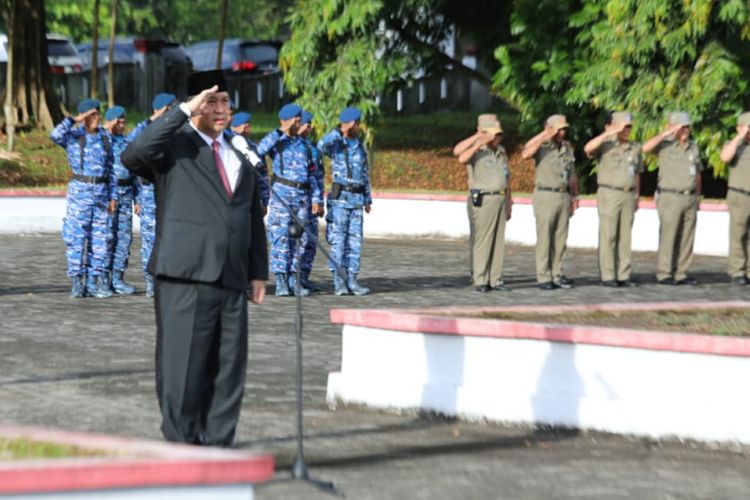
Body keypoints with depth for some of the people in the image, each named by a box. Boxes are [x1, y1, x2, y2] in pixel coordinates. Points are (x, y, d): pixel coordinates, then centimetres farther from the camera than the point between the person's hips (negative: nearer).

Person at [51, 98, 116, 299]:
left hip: (101, 191, 4)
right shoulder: (73, 136, -1)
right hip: (80, 190, -4)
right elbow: (56, 135, -24)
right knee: (76, 236, -4)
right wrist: (75, 120, -19)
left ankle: (96, 281, 11)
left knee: (100, 237, 5)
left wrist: (113, 195, 10)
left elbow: (110, 169, 13)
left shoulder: (105, 137, 10)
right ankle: (77, 281, 1)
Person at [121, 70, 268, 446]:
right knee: (182, 365, -4)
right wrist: (184, 112, -21)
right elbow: (133, 156, -21)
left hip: (231, 279, 6)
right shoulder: (174, 146, 1)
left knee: (229, 367, 6)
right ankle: (181, 444, 4)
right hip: (185, 276, -6)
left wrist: (258, 272, 15)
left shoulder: (239, 159, 21)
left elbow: (254, 217, 23)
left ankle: (218, 444, 13)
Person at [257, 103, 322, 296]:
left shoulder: (303, 145, 17)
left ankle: (293, 279, 12)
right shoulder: (276, 141, 2)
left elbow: (311, 174, 20)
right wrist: (281, 132, -19)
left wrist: (315, 197, 12)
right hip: (282, 194, -5)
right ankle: (280, 282, -7)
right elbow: (259, 151, -20)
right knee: (280, 237, -8)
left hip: (302, 196, 5)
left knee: (299, 238, 5)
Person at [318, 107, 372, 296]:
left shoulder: (360, 146, 15)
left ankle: (351, 280, 9)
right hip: (341, 196, -6)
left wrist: (368, 199, 18)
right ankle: (339, 282, -2)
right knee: (339, 239, -4)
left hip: (357, 198, 6)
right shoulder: (336, 144, -3)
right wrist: (340, 131, -23)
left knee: (355, 239, 5)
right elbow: (322, 145, -28)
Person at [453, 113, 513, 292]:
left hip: (500, 199, 7)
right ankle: (480, 280, -3)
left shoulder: (501, 152, 15)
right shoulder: (476, 151, -6)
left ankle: (495, 279, 10)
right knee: (481, 241, -6)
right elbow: (458, 153, -29)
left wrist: (508, 204, 18)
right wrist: (478, 139, -28)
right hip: (482, 201, -7)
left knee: (498, 241, 6)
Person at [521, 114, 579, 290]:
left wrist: (574, 196, 15)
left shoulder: (567, 147, 13)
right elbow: (525, 154, -26)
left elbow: (572, 174, 20)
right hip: (545, 195, -6)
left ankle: (557, 275, 12)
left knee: (560, 238, 6)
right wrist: (544, 136, -21)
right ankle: (543, 277, -2)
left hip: (563, 196, 6)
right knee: (544, 238, -4)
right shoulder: (542, 146, -5)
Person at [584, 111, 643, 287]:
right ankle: (607, 276, -1)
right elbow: (588, 149, -27)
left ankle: (623, 276, 9)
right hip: (608, 195, -5)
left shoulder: (635, 148, 10)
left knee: (624, 237, 5)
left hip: (628, 196, 5)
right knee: (608, 237, -5)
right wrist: (609, 132, -28)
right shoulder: (604, 145, -6)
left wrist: (637, 198, 15)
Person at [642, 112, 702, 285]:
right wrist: (666, 133, -22)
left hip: (689, 198, 5)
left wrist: (697, 198, 15)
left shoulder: (693, 148, 11)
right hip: (670, 198, -5)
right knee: (668, 237, -6)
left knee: (687, 238, 4)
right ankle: (664, 275, -1)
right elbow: (646, 148, -25)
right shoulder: (665, 145, -5)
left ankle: (681, 274, 10)